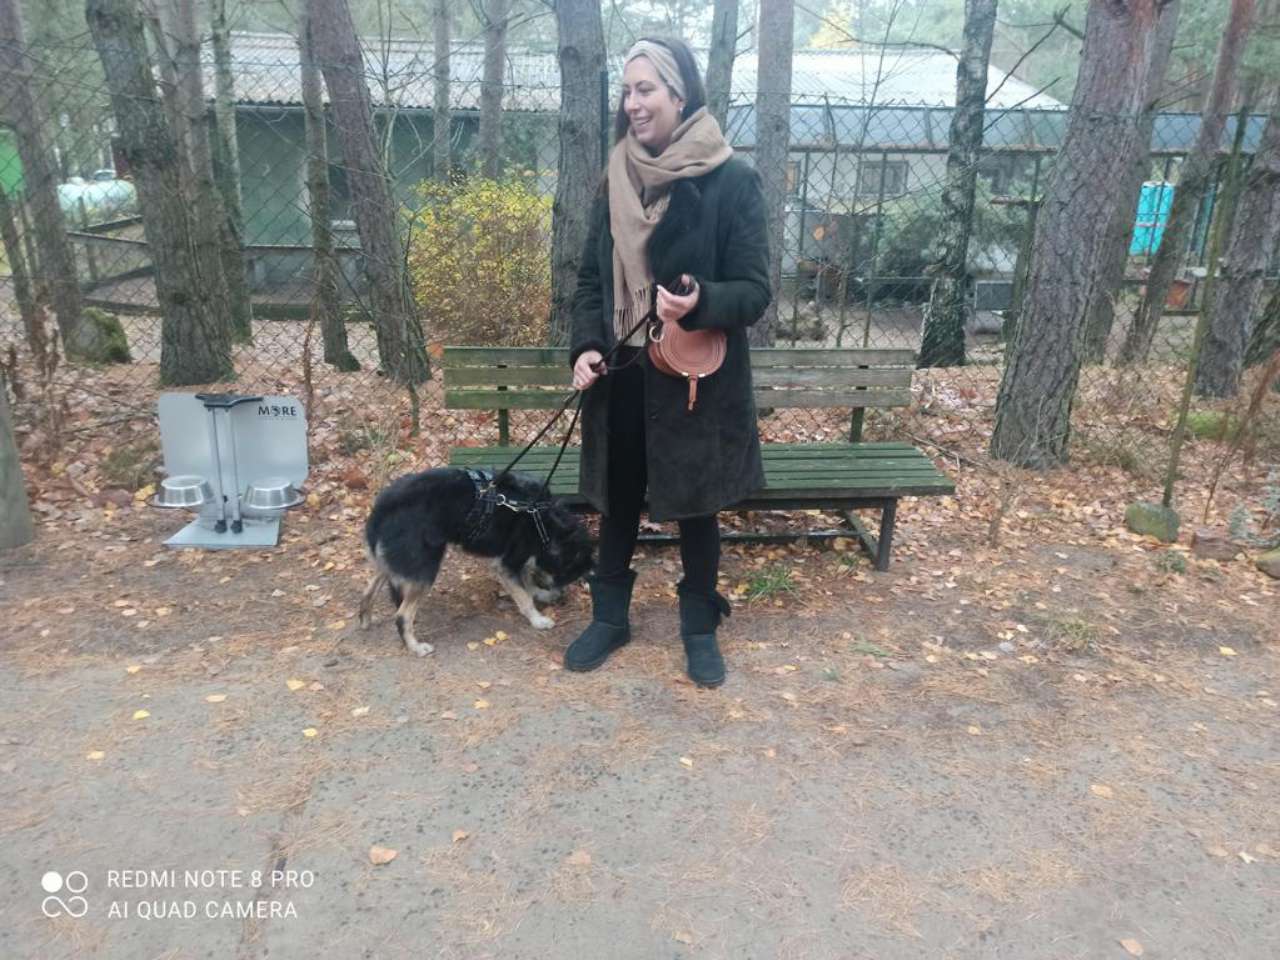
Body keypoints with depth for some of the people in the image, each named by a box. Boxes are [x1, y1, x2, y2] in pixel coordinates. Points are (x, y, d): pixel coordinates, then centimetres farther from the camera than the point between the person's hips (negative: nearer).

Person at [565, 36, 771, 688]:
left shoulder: (732, 181, -9)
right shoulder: (617, 180, 5)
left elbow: (754, 291, -11)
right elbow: (591, 277, 9)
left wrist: (700, 302, -31)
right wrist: (586, 345, -8)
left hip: (696, 379, -4)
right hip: (621, 376, 4)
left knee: (695, 508, 11)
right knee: (617, 502, 15)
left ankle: (700, 628, 31)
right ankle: (610, 617, 34)